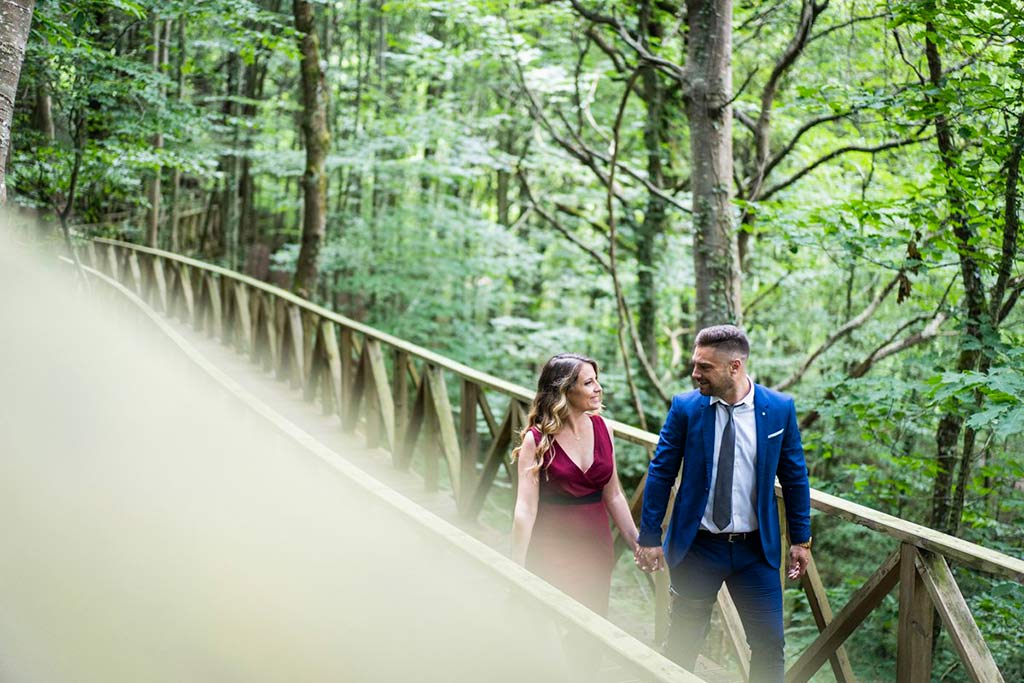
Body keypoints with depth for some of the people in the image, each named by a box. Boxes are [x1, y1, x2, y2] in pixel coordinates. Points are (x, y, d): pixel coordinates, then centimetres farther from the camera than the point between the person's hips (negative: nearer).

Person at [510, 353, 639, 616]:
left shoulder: (602, 428, 1)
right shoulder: (537, 440, -12)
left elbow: (613, 497, 9)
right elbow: (526, 508, -15)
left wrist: (636, 544, 9)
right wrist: (517, 572, -18)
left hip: (597, 544, 4)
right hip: (553, 547, -4)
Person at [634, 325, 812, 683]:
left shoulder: (779, 408, -5)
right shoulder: (685, 408, -7)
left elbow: (794, 477, 4)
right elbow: (660, 474, -2)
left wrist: (801, 539, 6)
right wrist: (649, 537, -3)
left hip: (757, 549, 1)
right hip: (697, 545, 0)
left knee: (769, 647, 6)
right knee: (682, 646, 10)